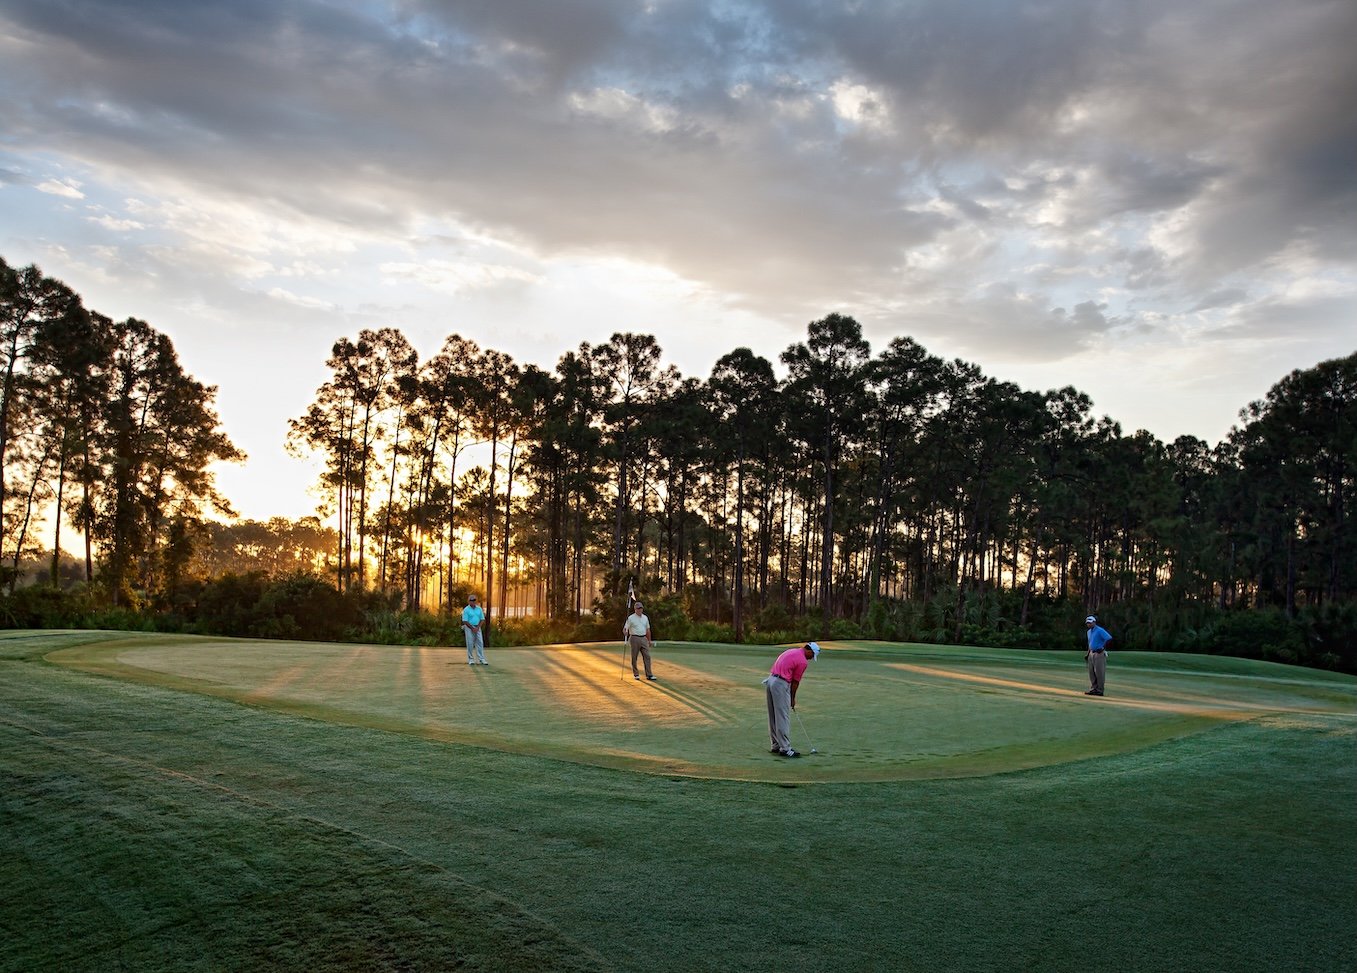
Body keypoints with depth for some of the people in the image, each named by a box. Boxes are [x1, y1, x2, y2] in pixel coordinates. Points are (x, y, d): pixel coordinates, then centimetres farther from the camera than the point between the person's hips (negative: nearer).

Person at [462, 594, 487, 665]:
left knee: (480, 643, -2)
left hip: (478, 628, 4)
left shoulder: (479, 609, 7)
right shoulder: (466, 610, -6)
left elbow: (482, 619, 6)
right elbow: (465, 621, -10)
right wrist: (472, 628, -13)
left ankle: (481, 659, -3)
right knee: (470, 644, -3)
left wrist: (477, 628, -7)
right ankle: (471, 659, 4)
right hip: (469, 628, -4)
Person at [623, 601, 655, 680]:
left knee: (647, 656, -3)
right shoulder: (631, 618, -4)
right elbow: (625, 629, -8)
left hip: (644, 639, 4)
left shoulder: (645, 618, 12)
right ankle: (636, 674, 13)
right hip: (635, 638, -4)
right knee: (634, 657, 2)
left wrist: (649, 640, 18)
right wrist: (625, 632, -31)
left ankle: (649, 674, -3)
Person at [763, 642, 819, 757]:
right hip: (781, 684, -9)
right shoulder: (803, 661, -8)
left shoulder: (791, 652, 18)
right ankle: (785, 748, -3)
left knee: (773, 717, 13)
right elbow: (795, 682, -3)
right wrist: (793, 699, 11)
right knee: (783, 718, -5)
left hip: (770, 680, 9)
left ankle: (776, 745, 20)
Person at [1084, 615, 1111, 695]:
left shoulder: (1100, 630, -12)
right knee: (1091, 673, 10)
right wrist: (1087, 654, 20)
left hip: (1099, 653, -9)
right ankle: (1093, 689, 16)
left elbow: (1109, 638, -23)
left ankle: (1100, 690, -1)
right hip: (1092, 653, 9)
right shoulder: (1089, 632, 16)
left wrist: (1103, 648, -22)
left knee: (1099, 672, -5)